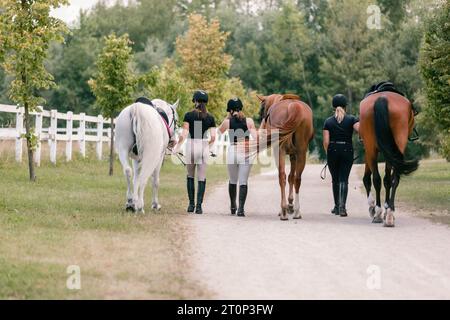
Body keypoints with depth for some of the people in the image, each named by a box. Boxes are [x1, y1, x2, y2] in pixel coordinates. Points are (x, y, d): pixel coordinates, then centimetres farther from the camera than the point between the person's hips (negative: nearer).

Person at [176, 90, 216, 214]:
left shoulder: (189, 115, -5)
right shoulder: (210, 118, 2)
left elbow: (183, 134, -9)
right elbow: (213, 137, -2)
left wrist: (177, 147, 0)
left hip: (191, 145, -1)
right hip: (204, 147, 1)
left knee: (190, 176, 14)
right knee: (202, 178, 4)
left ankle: (191, 204, 14)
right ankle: (199, 205, -3)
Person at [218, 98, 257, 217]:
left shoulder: (227, 122, -1)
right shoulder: (249, 121, -2)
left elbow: (219, 132, 17)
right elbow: (255, 137, -11)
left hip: (232, 151, 1)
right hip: (246, 154, -1)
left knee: (233, 181, 19)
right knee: (243, 181, -1)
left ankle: (233, 206, 30)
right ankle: (241, 208, -13)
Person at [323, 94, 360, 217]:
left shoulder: (328, 121, 2)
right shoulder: (351, 119, -1)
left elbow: (326, 141, -3)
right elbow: (359, 129, -19)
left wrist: (328, 152, 11)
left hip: (333, 151, 1)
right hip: (347, 151, -1)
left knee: (335, 179, 15)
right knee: (343, 180, -1)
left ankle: (337, 206, 23)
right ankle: (342, 206, -18)